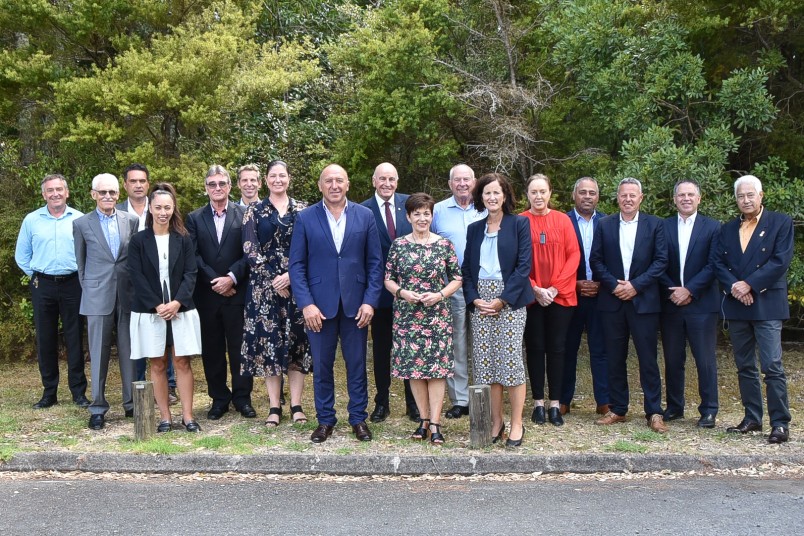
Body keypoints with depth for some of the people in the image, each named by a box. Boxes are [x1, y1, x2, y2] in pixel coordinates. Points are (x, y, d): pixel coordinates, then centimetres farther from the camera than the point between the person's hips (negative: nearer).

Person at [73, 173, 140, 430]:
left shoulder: (132, 221, 6)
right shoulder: (81, 224, 3)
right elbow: (81, 262, 11)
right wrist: (88, 288, 8)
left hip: (128, 295, 1)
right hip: (98, 296, -1)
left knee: (129, 351, 6)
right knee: (98, 353, 3)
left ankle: (132, 403, 16)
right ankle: (98, 408, 12)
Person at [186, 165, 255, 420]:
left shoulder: (244, 215, 3)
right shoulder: (195, 218, 8)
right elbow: (193, 256, -1)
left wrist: (231, 278, -14)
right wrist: (214, 281, -10)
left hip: (237, 292, -2)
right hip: (206, 294, 2)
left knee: (239, 347, 3)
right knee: (212, 349, 8)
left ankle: (242, 397, 15)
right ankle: (219, 398, 19)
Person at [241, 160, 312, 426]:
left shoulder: (302, 209, 8)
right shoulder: (254, 211, 5)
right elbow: (250, 249, -2)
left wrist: (292, 275, -12)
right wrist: (273, 279, -12)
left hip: (296, 284, 1)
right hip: (265, 285, -1)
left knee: (297, 341, 2)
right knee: (268, 341, 0)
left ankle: (296, 405, 8)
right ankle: (274, 406, 7)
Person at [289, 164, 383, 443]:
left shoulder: (365, 216, 3)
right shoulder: (305, 218, 1)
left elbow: (375, 262, 3)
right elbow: (297, 265, -1)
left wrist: (370, 301, -6)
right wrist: (306, 304, -10)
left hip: (356, 304, 1)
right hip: (319, 305, 0)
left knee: (357, 363, 8)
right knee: (322, 365, 8)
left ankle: (359, 418, 22)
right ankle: (325, 419, 22)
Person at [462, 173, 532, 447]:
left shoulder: (519, 224, 1)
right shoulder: (474, 229, 14)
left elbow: (524, 265, -6)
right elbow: (466, 268, 13)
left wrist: (502, 300, -12)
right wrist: (474, 299, -4)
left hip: (509, 299, -4)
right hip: (480, 300, 4)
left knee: (511, 359, -7)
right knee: (485, 360, 2)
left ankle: (517, 425, 2)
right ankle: (495, 422, 12)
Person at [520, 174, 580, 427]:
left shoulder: (563, 220, 3)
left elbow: (574, 255, 0)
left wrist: (555, 287, -9)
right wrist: (535, 289, -11)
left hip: (560, 296, 1)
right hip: (531, 297, -1)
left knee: (556, 349, 4)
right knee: (535, 348, 5)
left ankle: (555, 404, 11)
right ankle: (538, 403, 14)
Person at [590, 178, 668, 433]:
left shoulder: (654, 224, 4)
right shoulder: (604, 225, 8)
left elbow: (661, 260, -3)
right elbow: (596, 260, 4)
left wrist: (635, 285, -12)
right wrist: (614, 285, -9)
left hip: (644, 300, -2)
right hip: (612, 300, 2)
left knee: (648, 358, 0)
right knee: (615, 359, 8)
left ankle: (654, 412, 7)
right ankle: (617, 409, 17)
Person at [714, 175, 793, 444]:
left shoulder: (780, 223, 1)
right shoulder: (728, 229, 15)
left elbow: (780, 261, -9)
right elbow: (718, 263, 7)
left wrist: (748, 285, -14)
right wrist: (733, 286, -11)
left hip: (766, 304, -5)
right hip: (736, 306, 5)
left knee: (772, 367, -9)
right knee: (745, 366, 10)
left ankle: (780, 423, -3)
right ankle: (752, 418, 19)